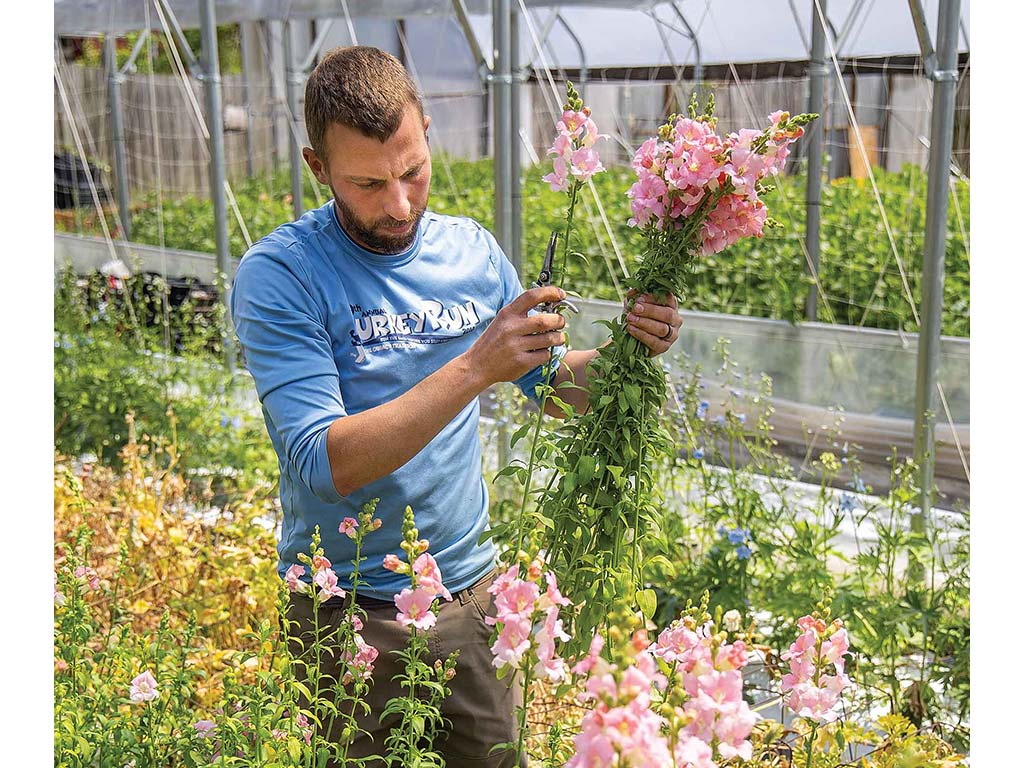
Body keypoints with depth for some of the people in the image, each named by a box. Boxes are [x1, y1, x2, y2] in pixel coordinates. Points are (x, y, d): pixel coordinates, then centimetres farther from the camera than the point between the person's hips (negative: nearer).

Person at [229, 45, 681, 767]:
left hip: (473, 588, 4)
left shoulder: (473, 250, 0)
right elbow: (326, 466, -26)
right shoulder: (277, 276, -16)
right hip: (349, 615, -4)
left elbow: (554, 389, 12)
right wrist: (474, 367, -31)